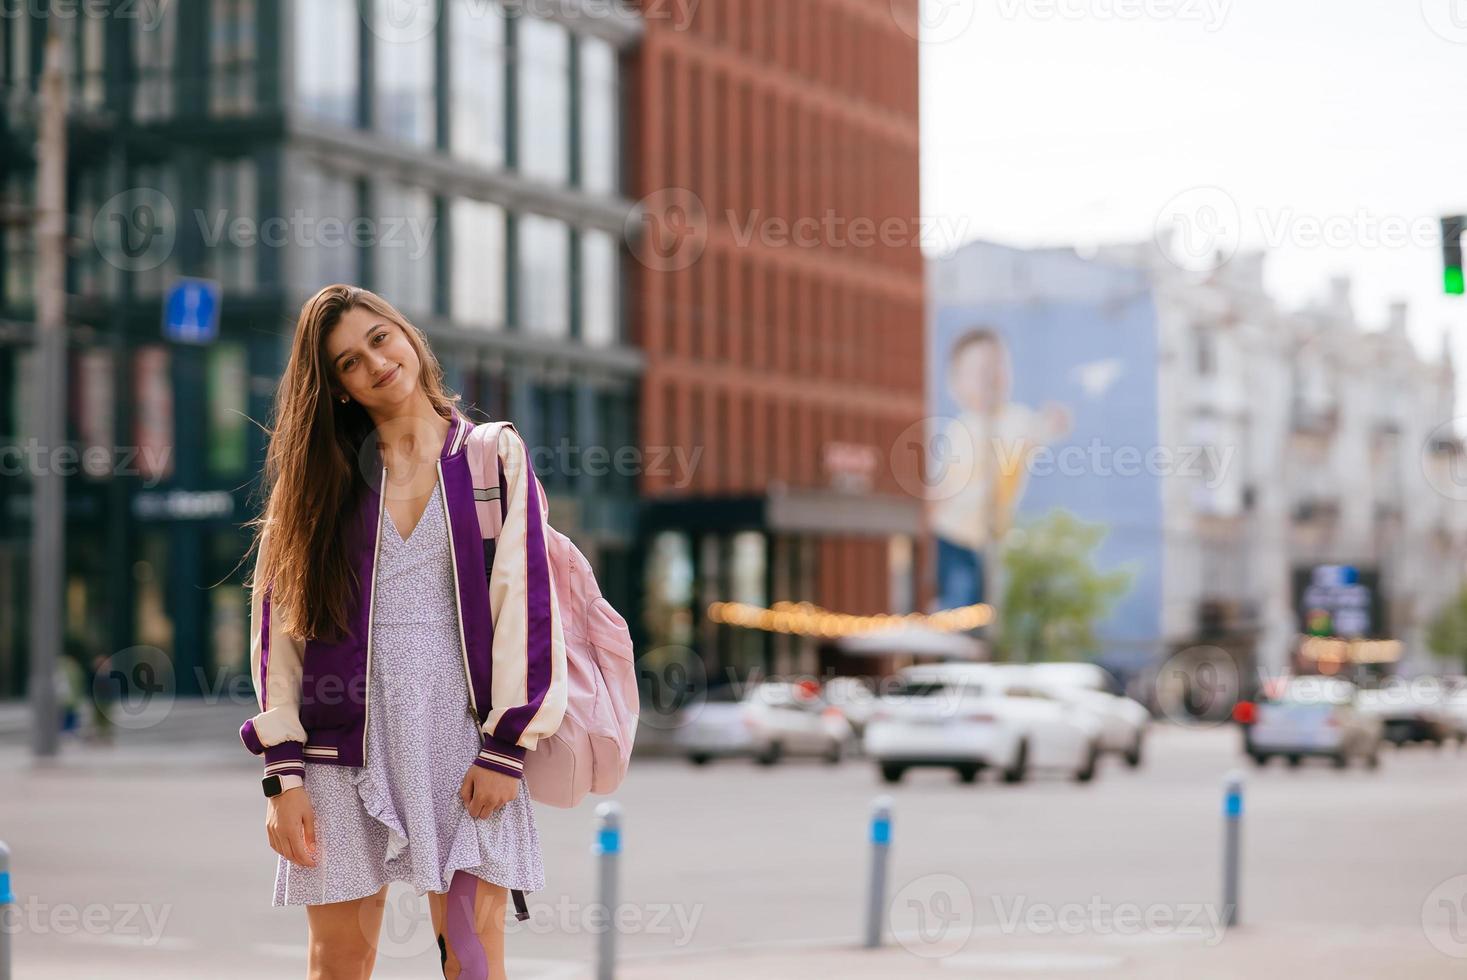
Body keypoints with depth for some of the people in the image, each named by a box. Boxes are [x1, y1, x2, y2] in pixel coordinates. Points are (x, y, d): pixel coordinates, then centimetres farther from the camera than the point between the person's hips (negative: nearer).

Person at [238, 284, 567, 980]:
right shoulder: (318, 477, 10)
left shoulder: (495, 456, 7)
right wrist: (283, 773, -5)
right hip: (346, 745, 1)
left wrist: (507, 748, -7)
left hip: (464, 739, -1)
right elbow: (275, 623, 4)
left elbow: (526, 601, 1)